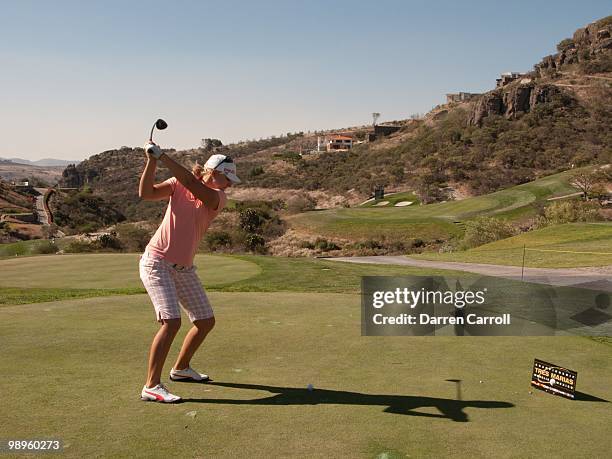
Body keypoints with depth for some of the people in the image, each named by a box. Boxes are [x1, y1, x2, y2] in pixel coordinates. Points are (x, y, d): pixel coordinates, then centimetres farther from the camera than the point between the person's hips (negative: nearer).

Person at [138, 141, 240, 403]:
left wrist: (162, 156, -27)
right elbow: (146, 193, -15)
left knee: (206, 321, 11)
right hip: (156, 262, -5)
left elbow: (190, 181, -23)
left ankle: (181, 368, 33)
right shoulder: (178, 185, -5)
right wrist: (152, 161, -25)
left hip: (184, 268, 5)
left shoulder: (219, 198, -4)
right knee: (171, 321, -21)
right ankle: (151, 386, -12)